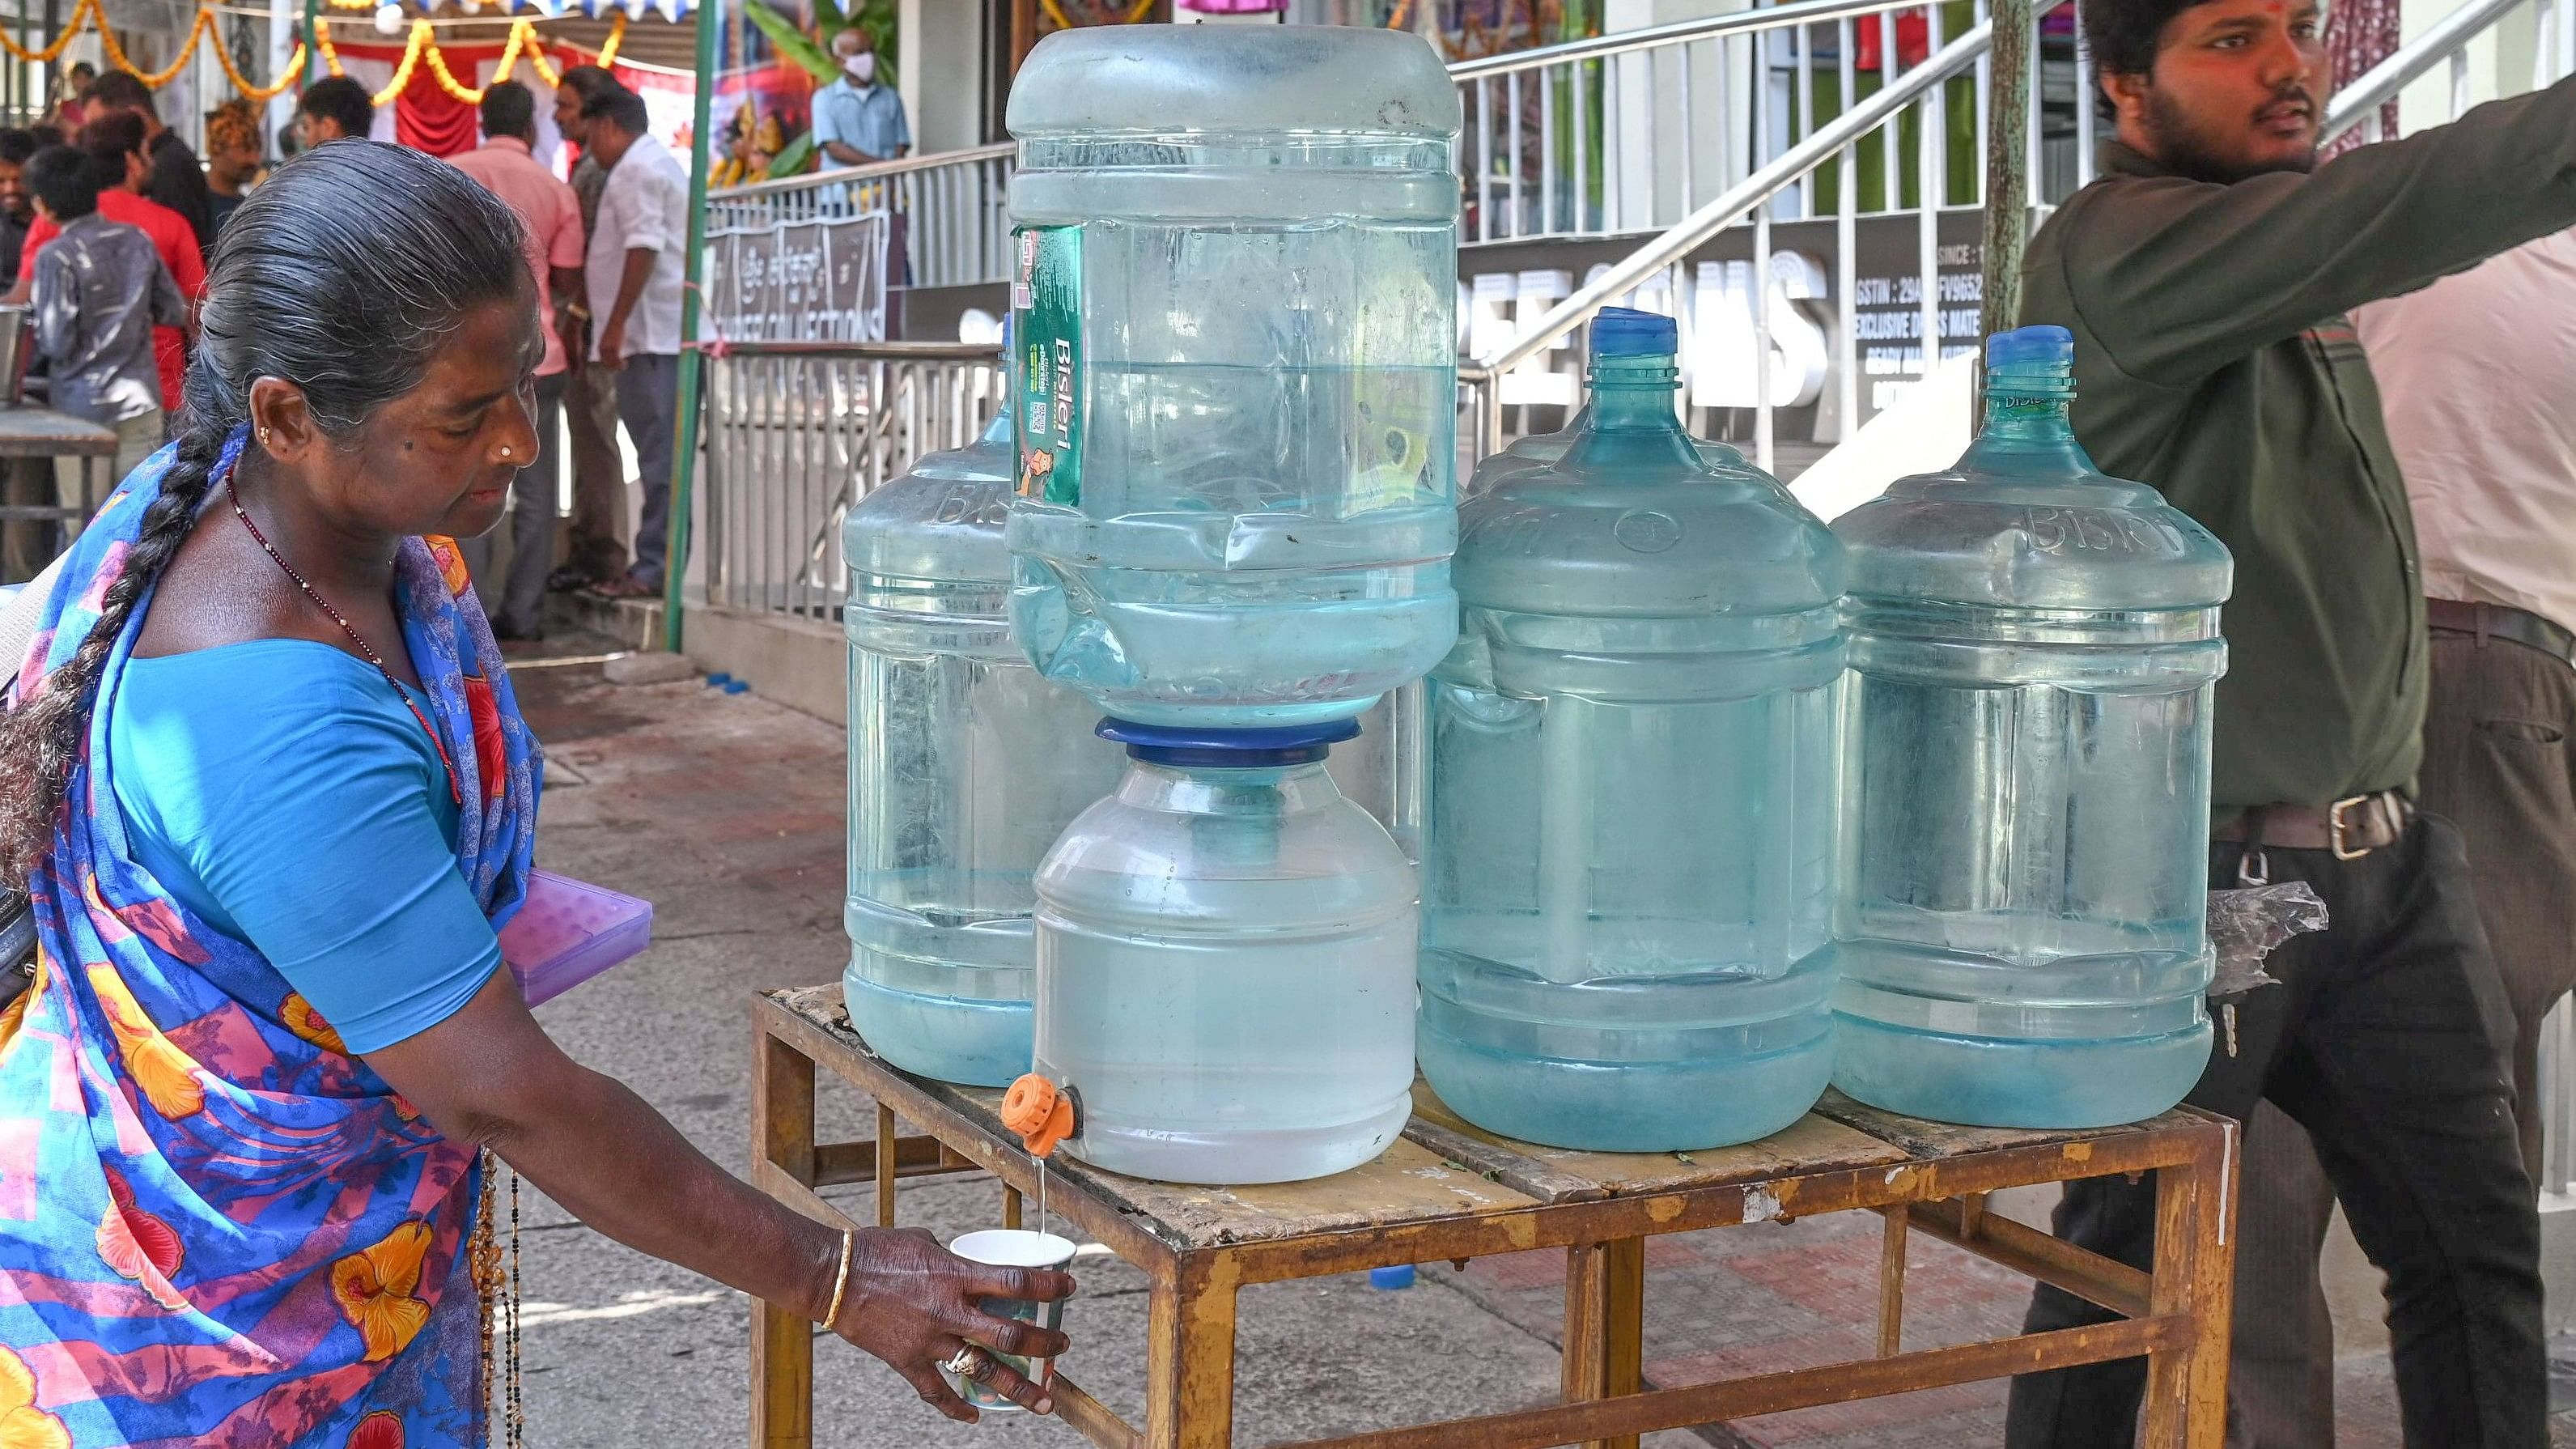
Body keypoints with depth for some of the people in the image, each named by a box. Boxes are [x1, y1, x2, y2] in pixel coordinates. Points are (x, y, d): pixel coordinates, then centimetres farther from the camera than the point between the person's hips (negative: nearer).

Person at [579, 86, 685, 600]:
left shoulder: (634, 169, -8)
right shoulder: (662, 164, 25)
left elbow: (643, 248, -18)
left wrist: (615, 324, -18)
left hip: (650, 333, -10)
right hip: (666, 333, 10)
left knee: (659, 457, -9)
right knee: (661, 456, 9)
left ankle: (655, 567, -9)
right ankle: (657, 564, 11)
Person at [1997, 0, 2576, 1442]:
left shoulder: (2293, 252, 14)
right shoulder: (2117, 250, -17)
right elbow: (2414, 207, -30)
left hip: (2388, 859, 8)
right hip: (2202, 880, -8)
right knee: (2132, 1262, 6)